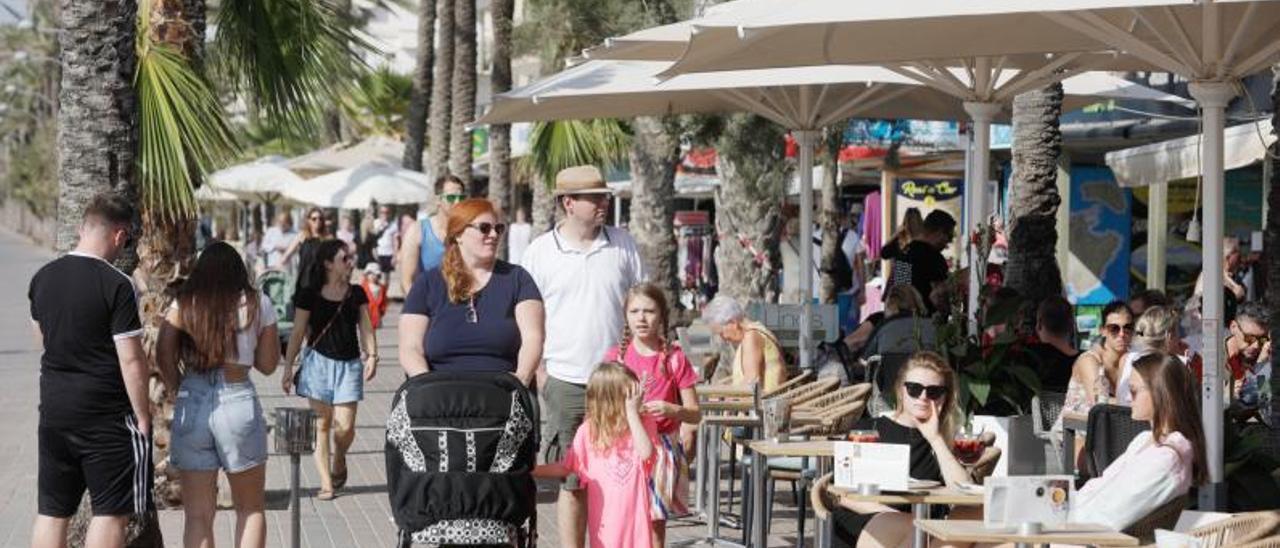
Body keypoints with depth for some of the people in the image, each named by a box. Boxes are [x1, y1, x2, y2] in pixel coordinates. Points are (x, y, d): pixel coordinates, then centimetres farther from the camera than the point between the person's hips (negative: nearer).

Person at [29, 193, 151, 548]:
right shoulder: (116, 285, -15)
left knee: (52, 512, 11)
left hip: (53, 409, 6)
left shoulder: (42, 278, 5)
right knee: (111, 512, 1)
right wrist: (142, 415, -8)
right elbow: (131, 359, -16)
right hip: (107, 417, -6)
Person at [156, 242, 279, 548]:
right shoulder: (258, 304, 5)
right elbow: (268, 364, 8)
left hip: (191, 406, 1)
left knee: (198, 514, 5)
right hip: (238, 404, -1)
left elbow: (163, 356, -5)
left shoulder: (184, 303, 6)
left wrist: (178, 390, 8)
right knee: (250, 509, 14)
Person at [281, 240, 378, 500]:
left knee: (345, 425, -7)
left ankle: (339, 461, 25)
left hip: (349, 364, 2)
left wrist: (372, 355, -8)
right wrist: (288, 367, 0)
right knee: (321, 423, -1)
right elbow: (298, 333, 2)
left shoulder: (356, 294, 8)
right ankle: (326, 482, 4)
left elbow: (365, 327, 7)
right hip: (319, 361, -2)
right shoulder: (310, 295, -1)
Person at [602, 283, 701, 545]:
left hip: (662, 449, -1)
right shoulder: (615, 356, 5)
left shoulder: (674, 358, 2)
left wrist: (671, 409, -16)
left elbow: (695, 415, 3)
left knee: (655, 523, 1)